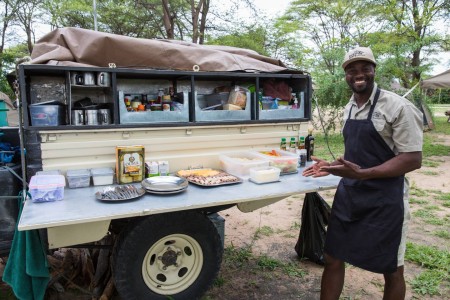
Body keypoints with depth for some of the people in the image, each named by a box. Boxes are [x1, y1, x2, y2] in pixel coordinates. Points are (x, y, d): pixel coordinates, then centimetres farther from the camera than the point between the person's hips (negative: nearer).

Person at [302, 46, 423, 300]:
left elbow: (413, 159, -17)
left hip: (384, 200, -6)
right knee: (332, 258, 13)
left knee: (391, 270, 13)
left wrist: (361, 174, -25)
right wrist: (333, 166, 4)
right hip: (348, 195, 6)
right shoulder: (349, 108, 9)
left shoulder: (397, 106, -12)